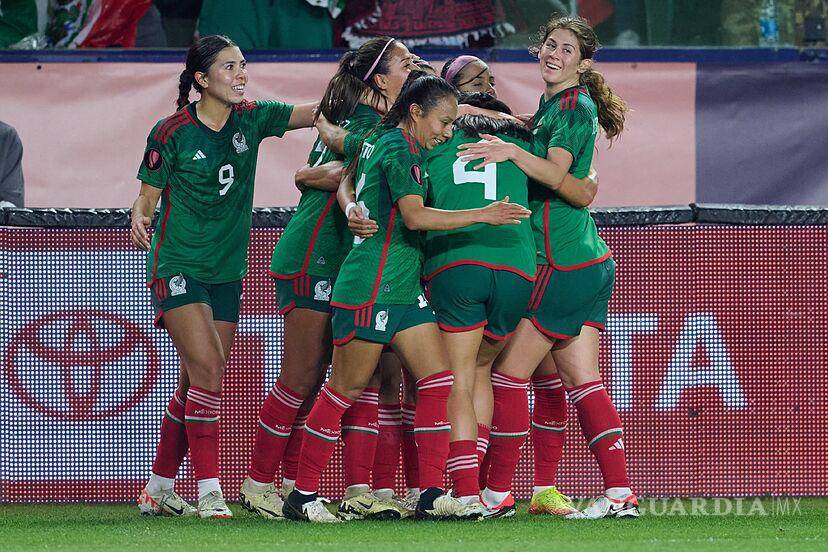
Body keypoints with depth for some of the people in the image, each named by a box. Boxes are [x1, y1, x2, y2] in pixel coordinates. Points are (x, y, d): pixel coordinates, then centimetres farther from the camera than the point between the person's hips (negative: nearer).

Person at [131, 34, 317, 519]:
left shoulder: (251, 119, 2)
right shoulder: (172, 133, -9)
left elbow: (321, 113, -1)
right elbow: (148, 194, -3)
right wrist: (140, 217, -24)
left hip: (227, 271, 5)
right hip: (178, 268, -5)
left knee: (197, 385, 8)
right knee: (208, 369, -17)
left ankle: (159, 489, 18)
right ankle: (209, 491, -15)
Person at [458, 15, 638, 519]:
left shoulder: (574, 105, -11)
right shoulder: (552, 106, 20)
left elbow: (557, 173, -23)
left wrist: (513, 152, -36)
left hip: (563, 264, -9)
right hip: (591, 264, 9)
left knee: (509, 373, -4)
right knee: (582, 381, 6)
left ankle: (497, 492, 1)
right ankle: (621, 493, 0)